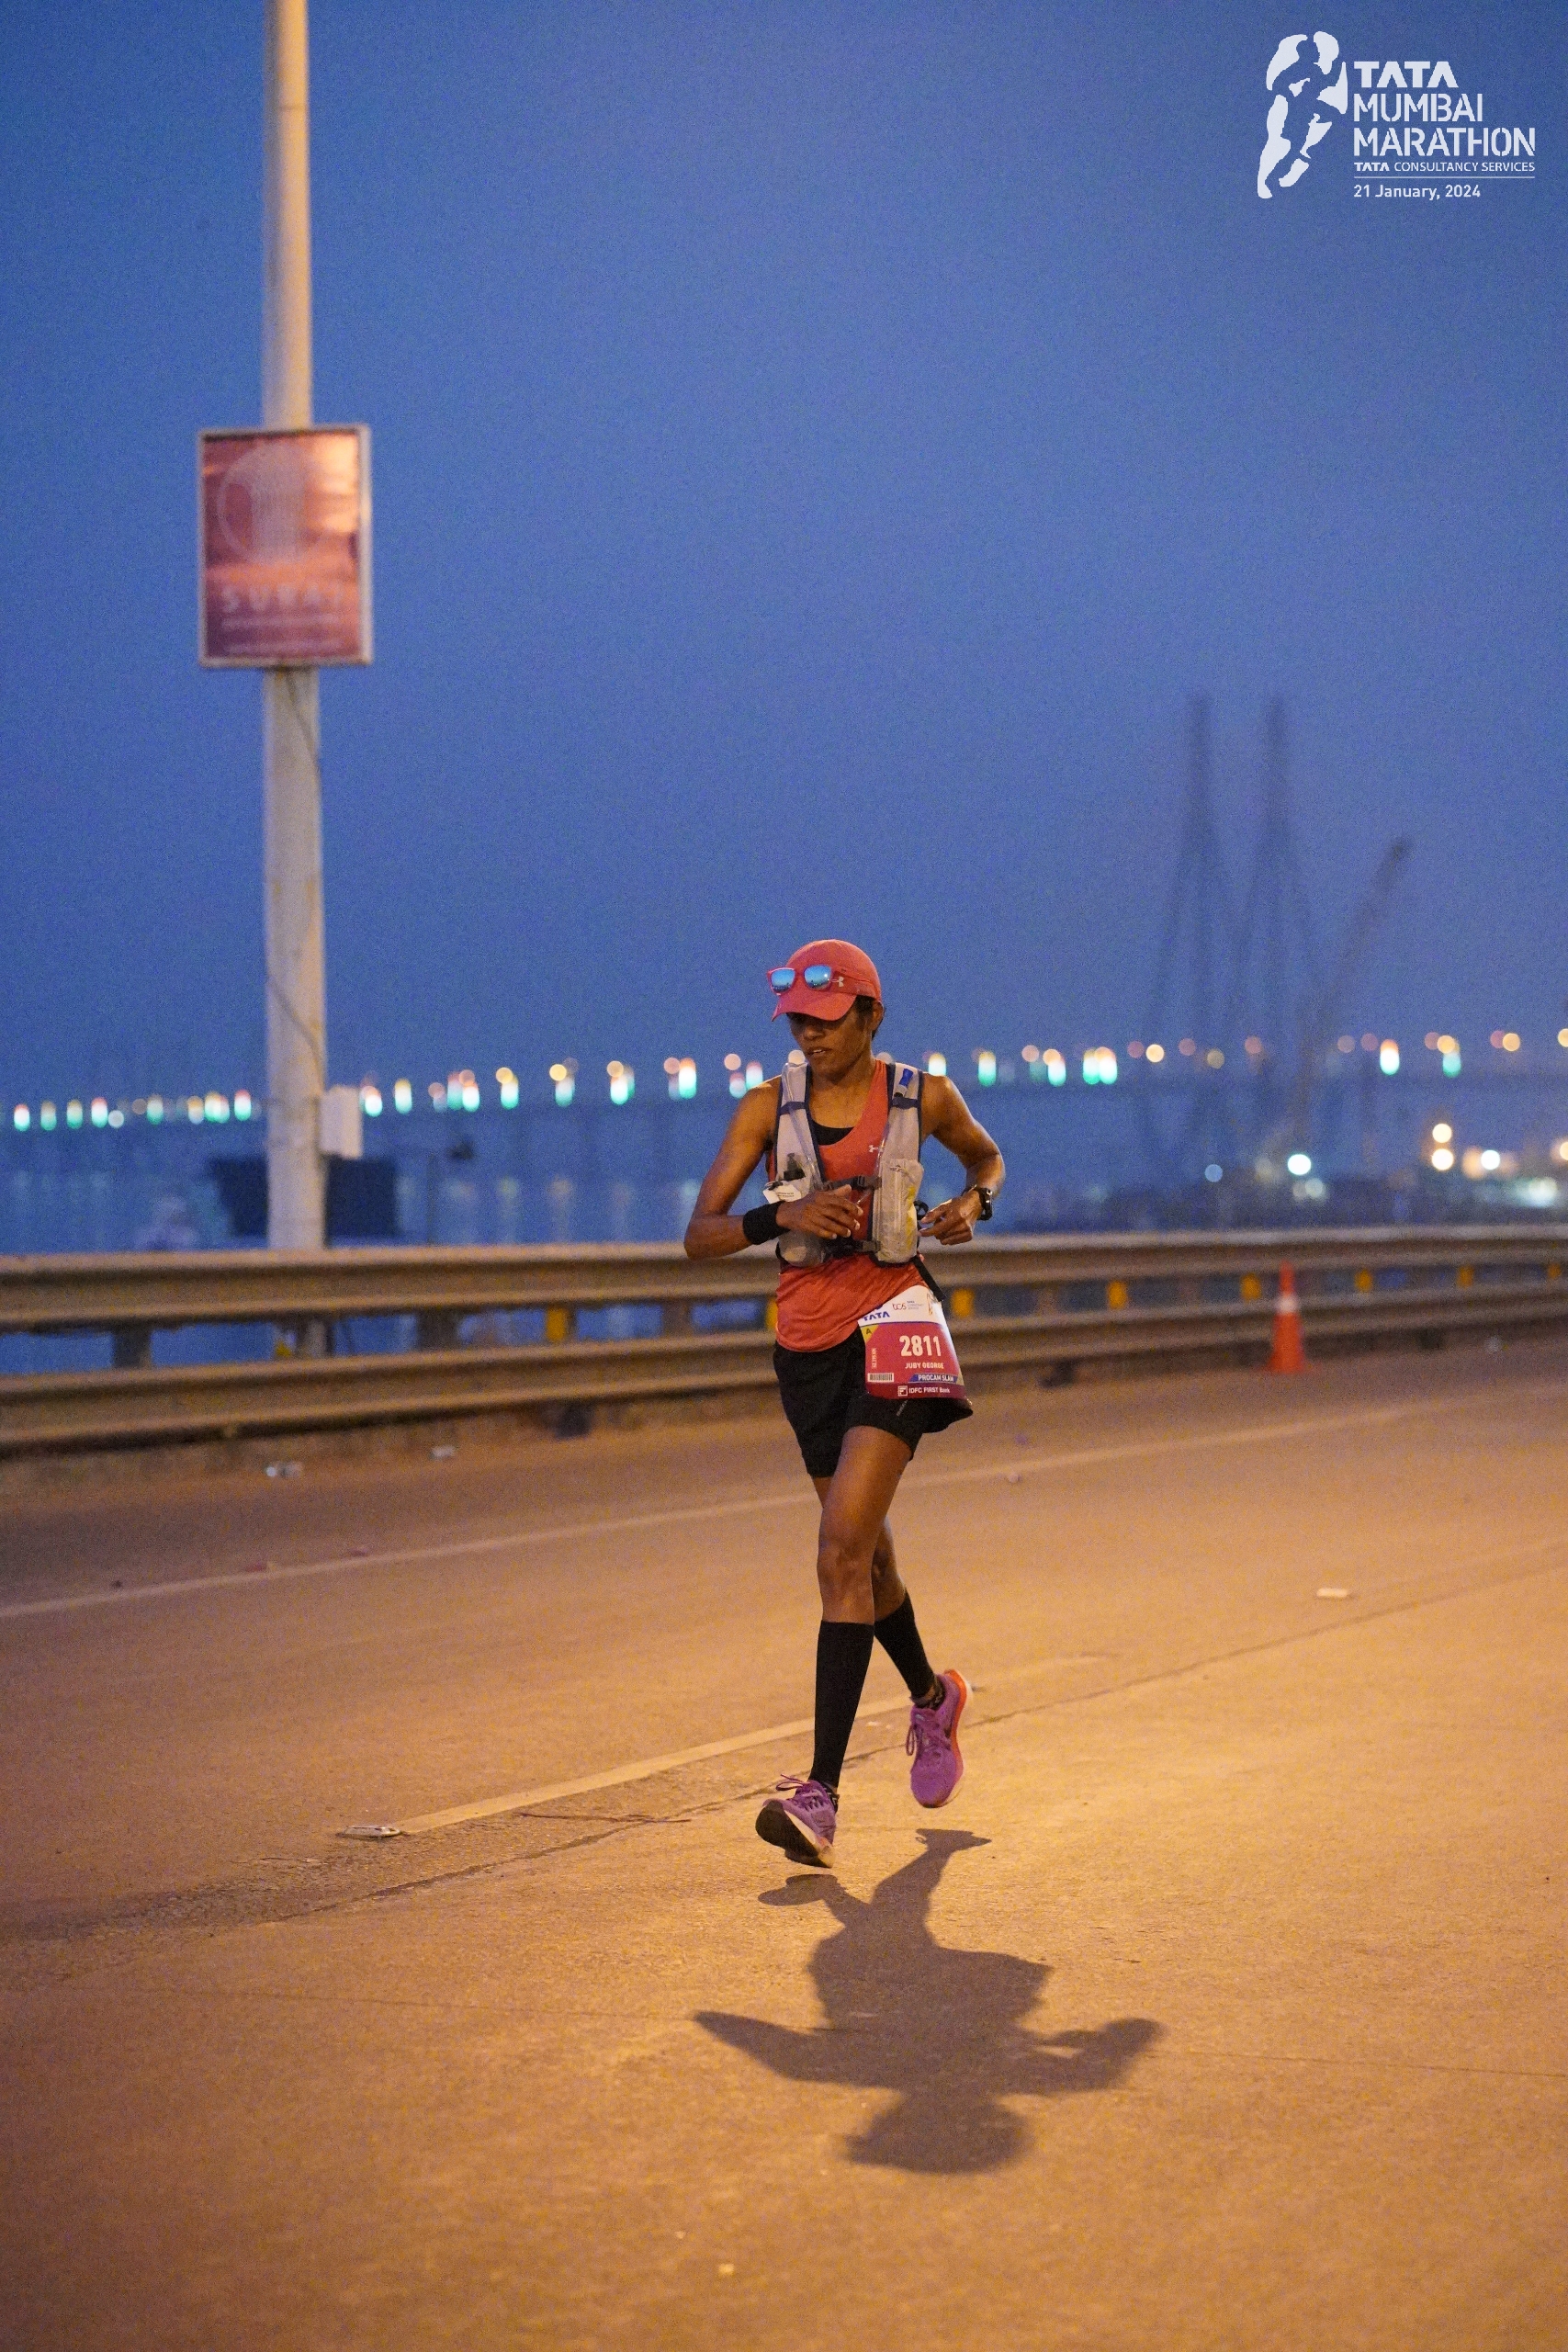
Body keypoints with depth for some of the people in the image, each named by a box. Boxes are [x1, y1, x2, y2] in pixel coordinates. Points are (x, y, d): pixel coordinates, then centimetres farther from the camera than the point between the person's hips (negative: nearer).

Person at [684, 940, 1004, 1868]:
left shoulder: (924, 1097, -1)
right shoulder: (770, 1107, 0)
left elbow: (987, 1156, 20)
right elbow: (699, 1235, -6)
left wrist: (974, 1202, -2)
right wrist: (783, 1215, -23)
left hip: (892, 1329, -4)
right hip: (808, 1346, 4)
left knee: (842, 1554, -17)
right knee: (866, 1552, 18)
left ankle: (823, 1793, -19)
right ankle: (934, 1697, 48)